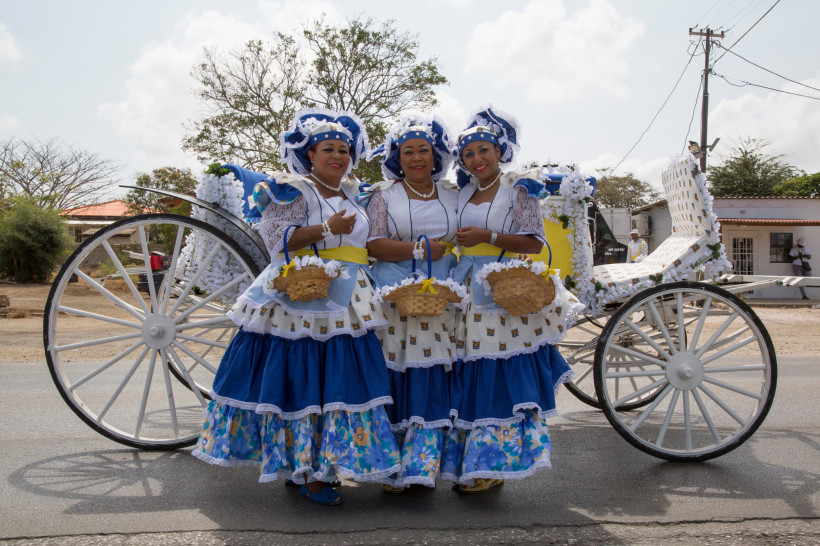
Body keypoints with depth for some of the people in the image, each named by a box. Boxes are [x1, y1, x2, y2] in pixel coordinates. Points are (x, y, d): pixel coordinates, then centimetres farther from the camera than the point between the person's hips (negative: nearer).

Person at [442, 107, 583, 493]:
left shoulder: (518, 190, 1)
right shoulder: (461, 195, 17)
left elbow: (535, 243, -7)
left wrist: (488, 237, -16)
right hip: (469, 297, 5)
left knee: (503, 380, -5)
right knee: (469, 380, 5)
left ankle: (495, 465, 7)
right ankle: (471, 464, 16)